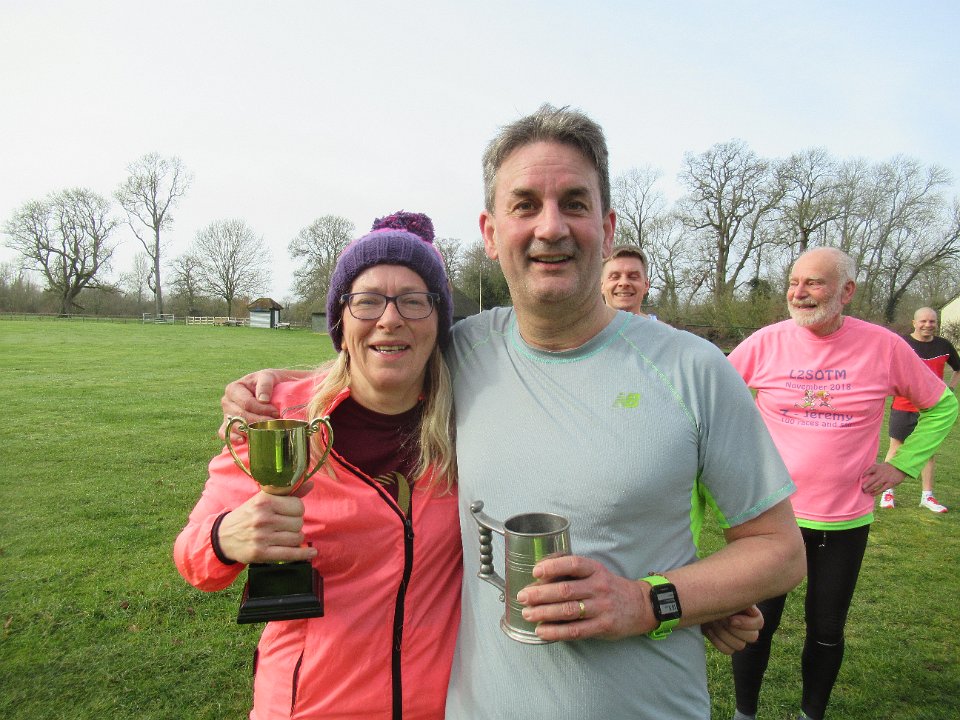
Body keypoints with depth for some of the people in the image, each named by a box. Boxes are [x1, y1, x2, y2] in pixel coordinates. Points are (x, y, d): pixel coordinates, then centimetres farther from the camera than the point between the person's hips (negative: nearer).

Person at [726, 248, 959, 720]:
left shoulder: (884, 346, -8)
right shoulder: (765, 343, -9)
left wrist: (902, 465, 0)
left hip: (845, 520, 1)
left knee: (827, 630, 16)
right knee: (758, 623, 9)